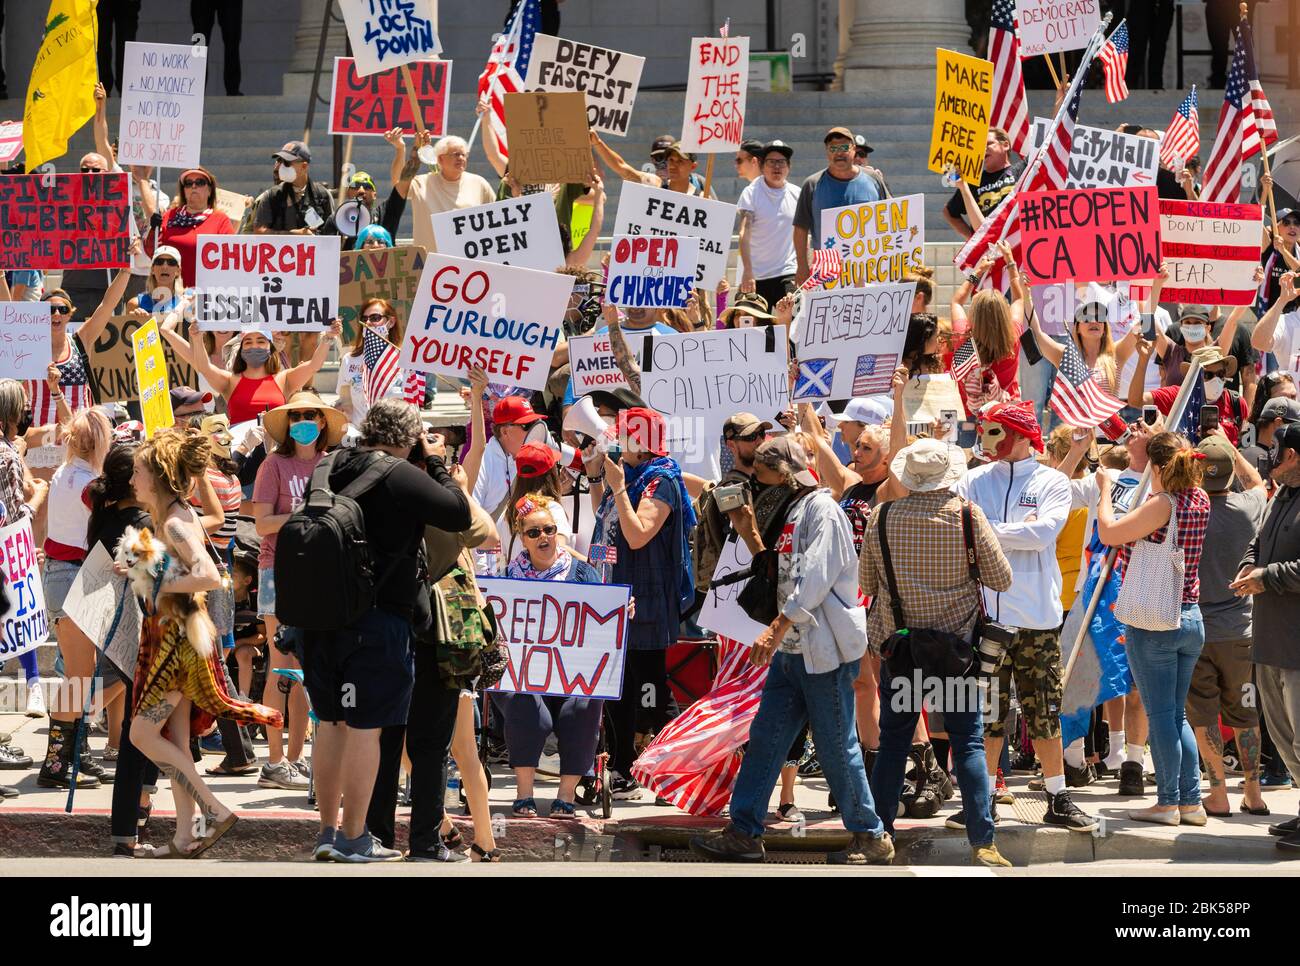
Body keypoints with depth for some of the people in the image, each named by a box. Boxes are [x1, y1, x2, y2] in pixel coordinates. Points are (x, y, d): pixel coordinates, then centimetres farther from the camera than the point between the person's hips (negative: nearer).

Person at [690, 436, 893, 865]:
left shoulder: (821, 509, -12)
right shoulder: (790, 512, 17)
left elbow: (816, 578, -22)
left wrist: (778, 628, -25)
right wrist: (750, 534, 12)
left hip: (825, 651, -9)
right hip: (793, 649, 10)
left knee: (836, 749, -3)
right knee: (763, 741, 7)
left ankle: (871, 838, 7)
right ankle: (743, 833, 10)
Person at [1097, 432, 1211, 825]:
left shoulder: (1163, 504, -17)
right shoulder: (1201, 501, 5)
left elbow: (1109, 533, -19)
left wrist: (1105, 491, -5)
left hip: (1152, 622, -7)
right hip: (1191, 617, 7)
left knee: (1161, 715, -2)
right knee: (1177, 714, 14)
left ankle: (1168, 802, 0)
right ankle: (1192, 802, 12)